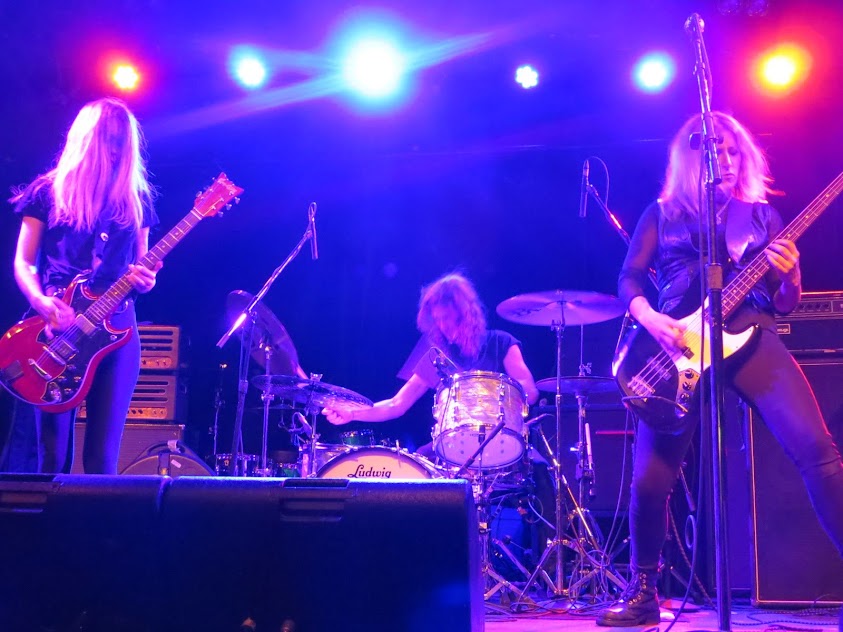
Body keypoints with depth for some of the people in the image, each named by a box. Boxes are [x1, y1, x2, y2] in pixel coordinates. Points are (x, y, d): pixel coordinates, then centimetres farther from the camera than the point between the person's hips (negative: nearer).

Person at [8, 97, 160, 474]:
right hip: (56, 330, -1)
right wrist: (41, 303, -16)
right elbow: (22, 263, 3)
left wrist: (144, 280, -10)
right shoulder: (48, 192, 6)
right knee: (53, 455, 0)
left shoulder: (135, 198, 12)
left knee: (103, 456, -1)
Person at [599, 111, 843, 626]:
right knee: (650, 479, -7)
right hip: (679, 346, -1)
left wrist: (789, 275, -7)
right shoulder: (662, 214, 15)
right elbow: (628, 279, 5)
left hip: (751, 336, 2)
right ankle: (643, 595, 14)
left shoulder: (761, 213, 19)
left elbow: (786, 304, 16)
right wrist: (652, 320, -14)